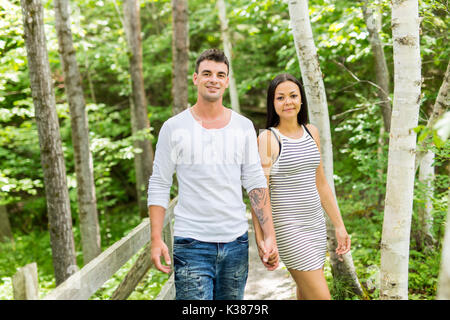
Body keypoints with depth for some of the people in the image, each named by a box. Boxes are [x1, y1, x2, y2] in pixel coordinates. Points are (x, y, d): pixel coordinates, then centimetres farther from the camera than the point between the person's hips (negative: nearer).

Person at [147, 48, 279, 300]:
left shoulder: (244, 127, 6)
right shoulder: (174, 128, -1)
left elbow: (256, 182, 6)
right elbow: (159, 186, 0)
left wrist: (269, 235, -1)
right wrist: (156, 239, -7)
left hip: (236, 241, 3)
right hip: (192, 243, -3)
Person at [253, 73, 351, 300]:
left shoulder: (311, 132, 10)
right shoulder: (268, 139, -9)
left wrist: (339, 226, 17)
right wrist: (263, 240, -18)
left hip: (316, 225, 6)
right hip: (288, 228, -6)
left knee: (307, 295, 11)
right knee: (321, 296, -9)